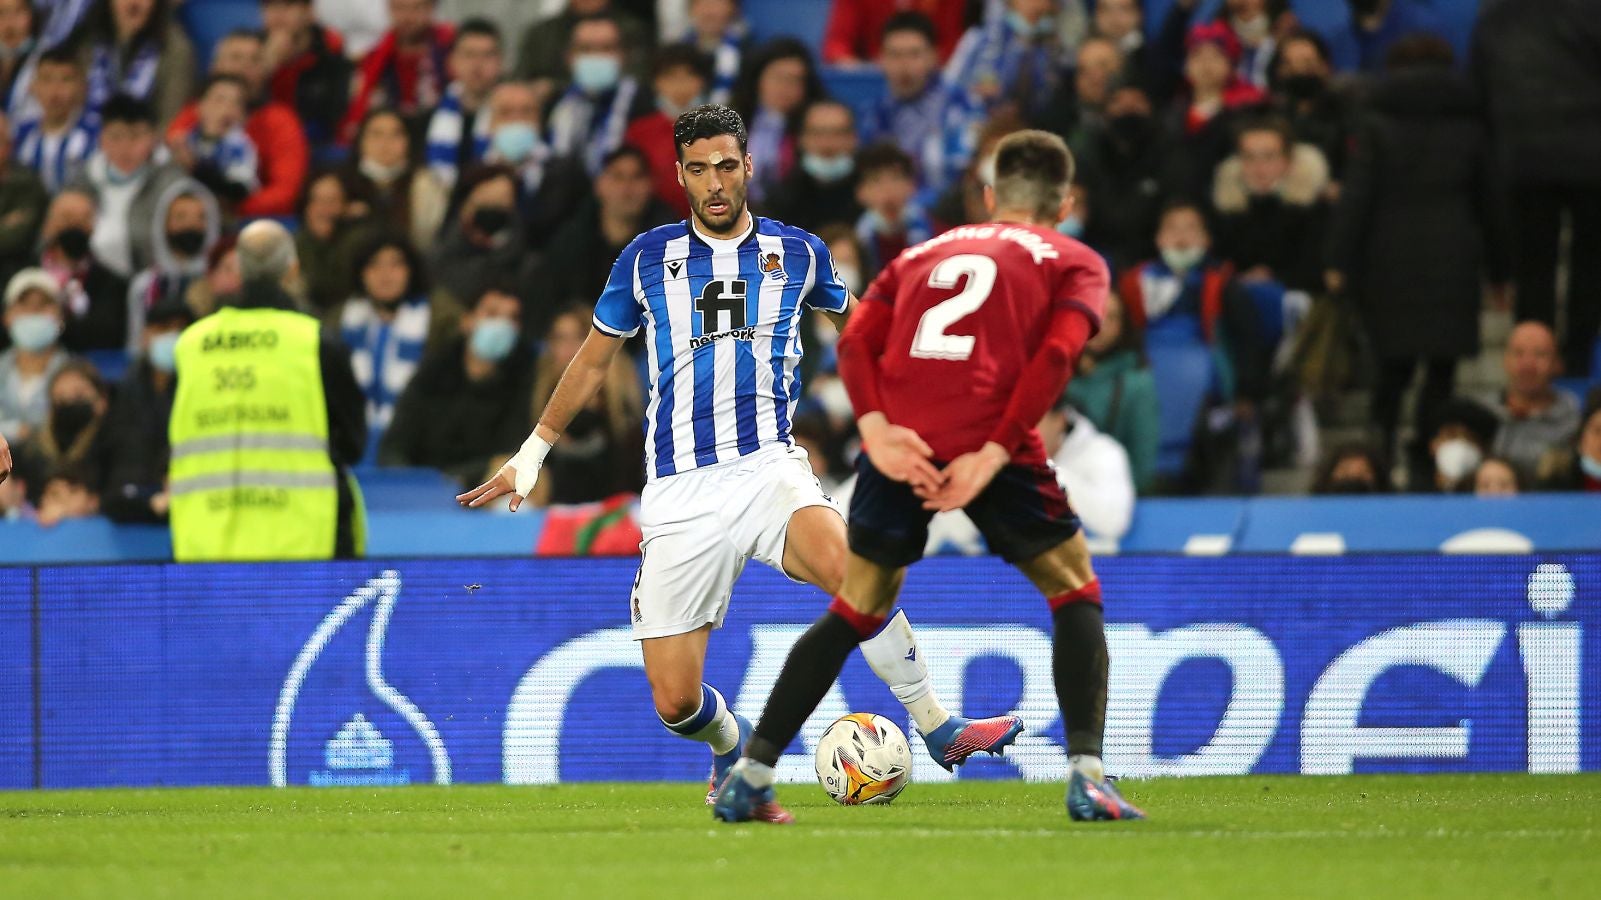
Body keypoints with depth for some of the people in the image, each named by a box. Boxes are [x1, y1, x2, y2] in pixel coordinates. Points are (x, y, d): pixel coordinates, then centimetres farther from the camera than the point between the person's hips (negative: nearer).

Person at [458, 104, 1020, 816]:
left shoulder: (796, 252, 7)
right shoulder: (648, 258, 6)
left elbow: (851, 320, 29)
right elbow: (592, 361, 19)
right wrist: (530, 457, 22)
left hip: (769, 465, -1)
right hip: (680, 492, 1)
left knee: (846, 567, -36)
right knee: (676, 702, -6)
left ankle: (940, 730, -25)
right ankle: (733, 757, 30)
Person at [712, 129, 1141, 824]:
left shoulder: (926, 252, 27)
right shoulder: (1075, 263, 16)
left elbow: (856, 340, 10)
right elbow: (1056, 354, -4)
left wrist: (877, 430, -4)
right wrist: (993, 455, -10)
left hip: (898, 446, 3)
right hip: (989, 442, -3)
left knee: (854, 611, 19)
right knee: (1076, 593, 16)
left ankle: (749, 777, 14)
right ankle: (1087, 778, 1)